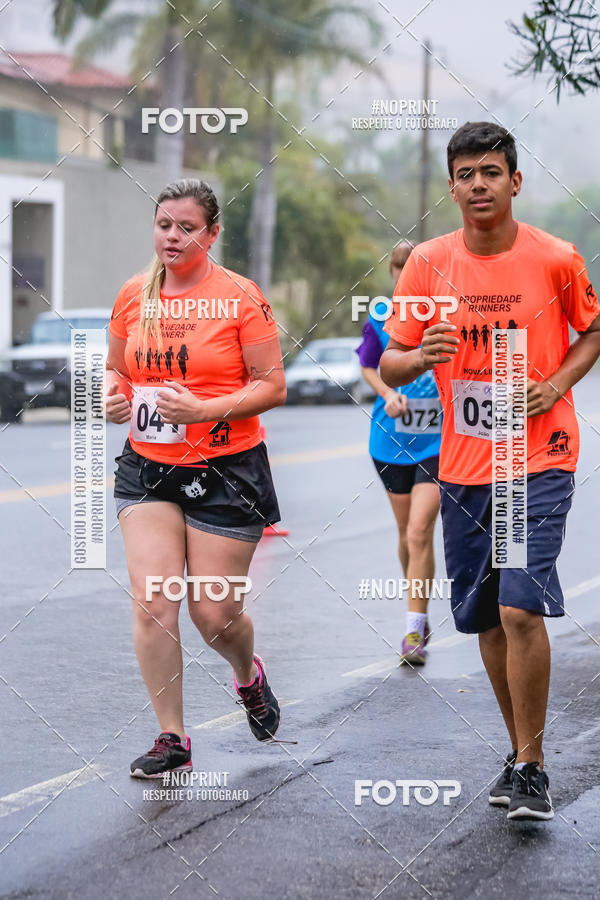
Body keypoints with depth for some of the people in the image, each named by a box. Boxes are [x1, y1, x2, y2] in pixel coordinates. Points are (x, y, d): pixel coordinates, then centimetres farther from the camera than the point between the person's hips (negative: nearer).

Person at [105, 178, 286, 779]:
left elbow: (272, 386, -7)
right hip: (148, 468, 3)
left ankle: (248, 674, 37)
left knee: (214, 614, 1)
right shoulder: (133, 295, 5)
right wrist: (113, 396, -4)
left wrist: (205, 409, -20)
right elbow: (116, 368, 19)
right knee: (152, 603, -9)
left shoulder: (239, 297, -7)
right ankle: (171, 739, 3)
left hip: (226, 470, -3)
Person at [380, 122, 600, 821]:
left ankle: (530, 765, -4)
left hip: (539, 461, -3)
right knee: (486, 621, 10)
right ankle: (520, 751, 27)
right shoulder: (429, 263, 1)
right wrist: (420, 356, -19)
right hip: (462, 467, 4)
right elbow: (389, 365, 4)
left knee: (521, 608, -16)